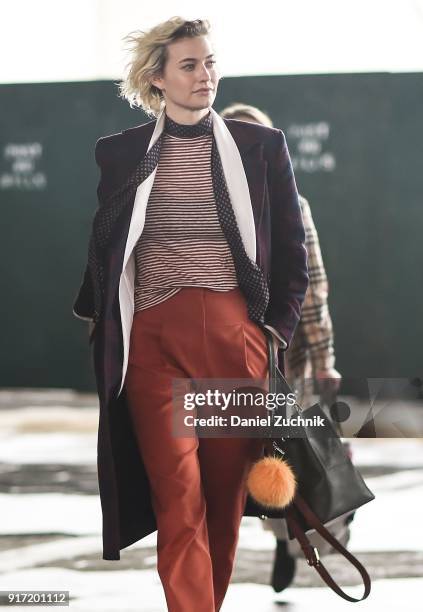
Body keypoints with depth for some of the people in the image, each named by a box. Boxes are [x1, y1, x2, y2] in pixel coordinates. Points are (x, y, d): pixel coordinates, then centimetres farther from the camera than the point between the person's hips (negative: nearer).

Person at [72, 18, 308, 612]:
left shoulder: (261, 145, 8)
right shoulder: (119, 152, 9)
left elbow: (292, 252, 10)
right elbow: (102, 250, 17)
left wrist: (278, 331, 5)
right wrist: (101, 325, 12)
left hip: (236, 336, 1)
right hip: (152, 339, -1)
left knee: (225, 495, 4)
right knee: (178, 497, -10)